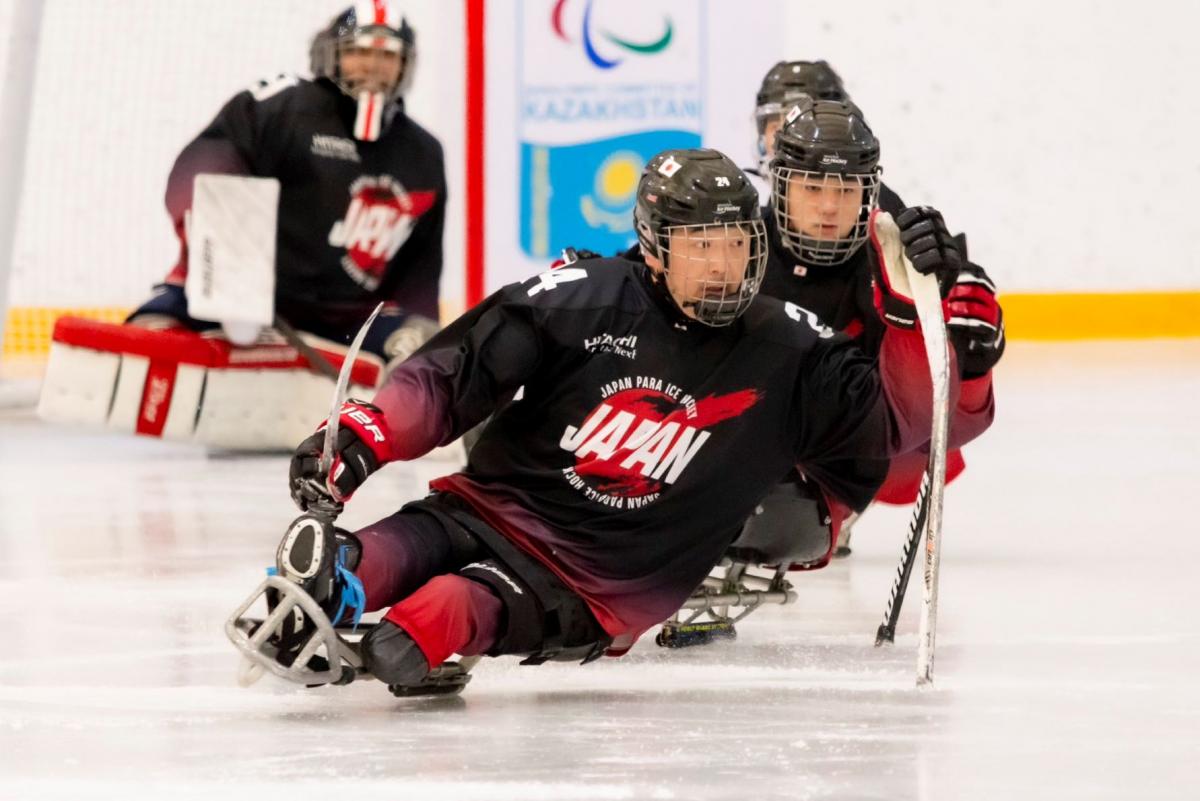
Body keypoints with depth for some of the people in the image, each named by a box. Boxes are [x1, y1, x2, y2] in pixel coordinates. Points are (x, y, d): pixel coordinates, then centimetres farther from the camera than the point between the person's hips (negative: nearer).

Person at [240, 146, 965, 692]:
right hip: (490, 506, 1)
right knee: (390, 554, -34)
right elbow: (451, 375, -2)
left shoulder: (787, 354, 3)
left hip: (600, 586, 0)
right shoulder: (585, 299, -4)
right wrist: (359, 437, -16)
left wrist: (912, 304, -14)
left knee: (459, 604, -35)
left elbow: (899, 421, 0)